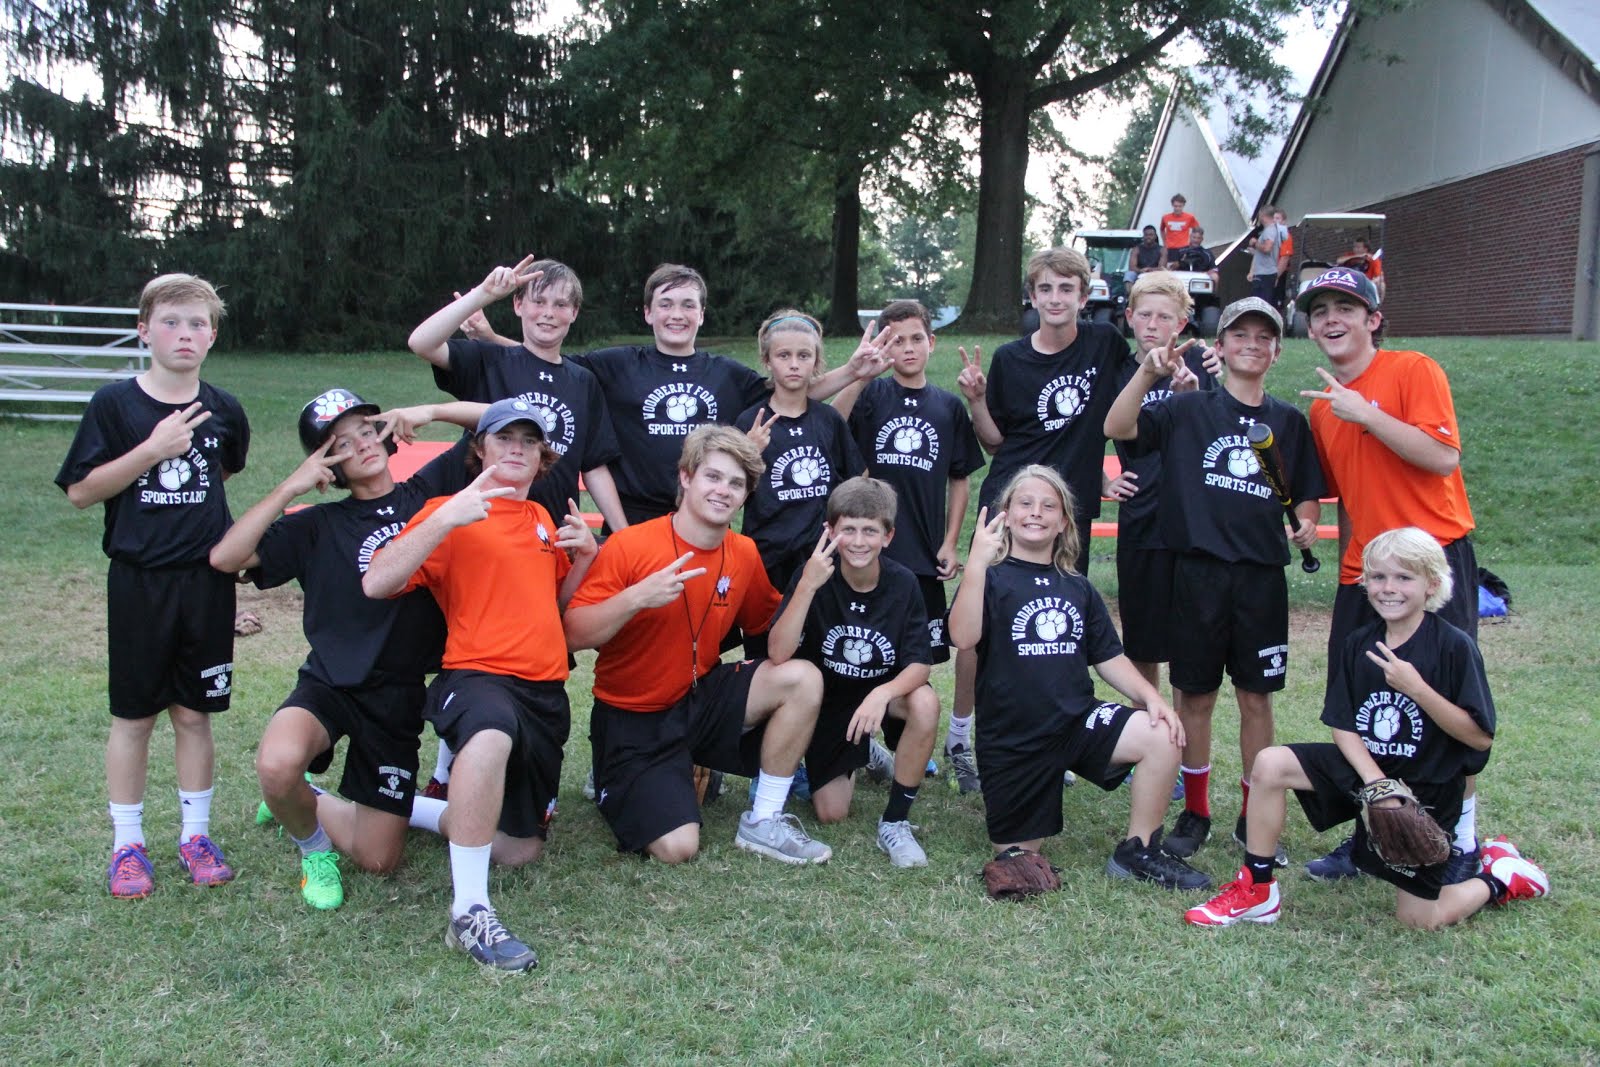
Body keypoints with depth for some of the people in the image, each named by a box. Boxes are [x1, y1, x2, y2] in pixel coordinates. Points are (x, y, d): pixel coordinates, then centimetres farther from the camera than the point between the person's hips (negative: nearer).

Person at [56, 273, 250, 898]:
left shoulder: (223, 411, 3)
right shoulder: (115, 405, -5)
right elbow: (80, 491, -9)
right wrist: (152, 451, -18)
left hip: (206, 582, 2)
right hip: (138, 582, -2)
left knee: (194, 713, 9)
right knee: (133, 716, 6)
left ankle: (196, 834, 21)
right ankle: (127, 844, 17)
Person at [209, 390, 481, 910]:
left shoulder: (429, 491, 5)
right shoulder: (318, 525, 4)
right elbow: (225, 557, -9)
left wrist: (431, 411, -8)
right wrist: (289, 488, -11)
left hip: (400, 696, 1)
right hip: (329, 685, -1)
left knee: (378, 860, 3)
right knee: (277, 766, -36)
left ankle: (303, 803, 34)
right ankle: (312, 842, 0)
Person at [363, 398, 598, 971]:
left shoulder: (542, 519, 18)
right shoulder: (451, 512, -2)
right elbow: (377, 583, -15)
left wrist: (585, 556, 8)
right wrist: (446, 518, -23)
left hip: (546, 692, 7)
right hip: (479, 674, -7)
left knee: (521, 849, 11)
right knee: (493, 731, -44)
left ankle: (447, 815, 39)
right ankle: (469, 912, -35)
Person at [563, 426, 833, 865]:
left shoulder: (745, 554, -1)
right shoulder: (630, 545, -17)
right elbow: (573, 635, -19)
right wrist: (636, 599, -33)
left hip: (701, 698, 5)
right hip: (633, 719, -5)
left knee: (803, 678, -18)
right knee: (678, 847, -19)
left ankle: (763, 822, -5)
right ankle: (618, 784, 16)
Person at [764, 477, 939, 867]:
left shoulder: (903, 583, -17)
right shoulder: (814, 576, -20)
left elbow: (918, 665, -20)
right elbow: (778, 655, -30)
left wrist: (883, 693, -42)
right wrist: (807, 586, -42)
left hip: (883, 694, 0)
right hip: (829, 702, 0)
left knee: (926, 702, -33)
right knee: (831, 813, -6)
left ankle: (895, 822, -15)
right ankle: (855, 758, 30)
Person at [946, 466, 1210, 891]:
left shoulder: (1078, 588, 11)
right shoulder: (992, 578, -5)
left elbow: (1109, 658, 12)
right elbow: (963, 637, -24)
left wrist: (1149, 695, -5)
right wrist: (977, 563, -33)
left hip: (1078, 721, 4)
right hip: (1013, 740, -4)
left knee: (1163, 736, -20)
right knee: (1018, 853, 1)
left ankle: (1138, 852, -3)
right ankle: (998, 798, 34)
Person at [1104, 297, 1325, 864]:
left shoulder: (1289, 421, 11)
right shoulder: (1189, 409, 2)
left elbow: (1305, 495, 16)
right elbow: (1118, 428, -11)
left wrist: (1306, 525, -5)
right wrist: (1148, 371, -23)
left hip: (1263, 576, 2)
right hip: (1199, 571, -2)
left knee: (1256, 696, 7)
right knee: (1195, 694, 6)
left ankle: (1255, 816, 19)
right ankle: (1195, 811, 20)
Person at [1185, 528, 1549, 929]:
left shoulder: (1454, 647, -15)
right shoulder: (1358, 646, -1)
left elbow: (1481, 737, -17)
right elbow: (1342, 727, -3)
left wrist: (1417, 689, -27)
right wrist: (1376, 781, -20)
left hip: (1427, 790, -4)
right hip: (1366, 767, 5)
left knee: (1418, 919, -3)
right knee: (1270, 764, -17)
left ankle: (1502, 876, 25)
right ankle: (1257, 892, -5)